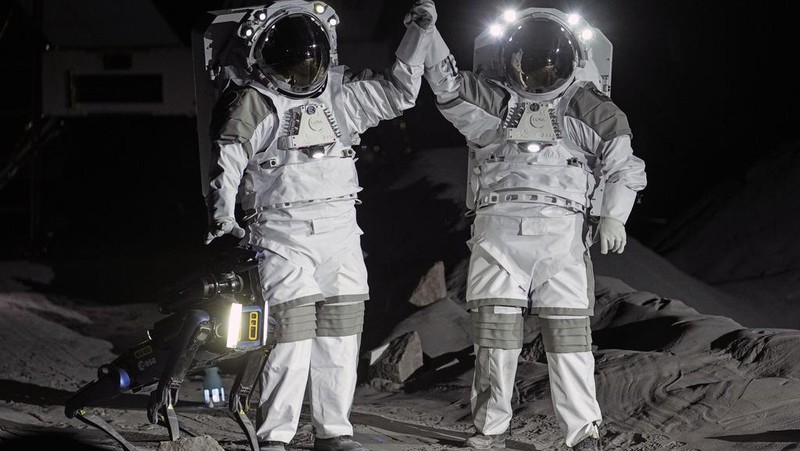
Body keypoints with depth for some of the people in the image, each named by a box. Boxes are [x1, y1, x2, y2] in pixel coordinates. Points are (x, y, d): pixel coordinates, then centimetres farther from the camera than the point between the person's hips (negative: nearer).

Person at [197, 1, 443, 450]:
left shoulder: (340, 96, 13)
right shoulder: (255, 103, -3)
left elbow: (398, 92, 20)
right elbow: (228, 158, -7)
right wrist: (222, 211, -19)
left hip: (341, 233, 6)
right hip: (285, 238, -6)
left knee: (340, 335, 7)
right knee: (294, 336, -12)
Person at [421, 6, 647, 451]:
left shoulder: (588, 110, 11)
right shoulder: (490, 100, 15)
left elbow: (623, 166, 13)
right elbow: (447, 81, 7)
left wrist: (613, 216, 1)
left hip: (562, 232, -1)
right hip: (499, 229, 1)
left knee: (569, 332, -4)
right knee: (495, 331, -1)